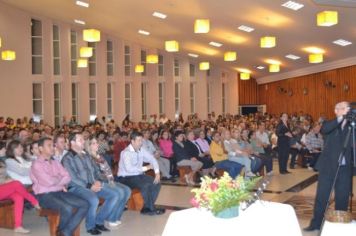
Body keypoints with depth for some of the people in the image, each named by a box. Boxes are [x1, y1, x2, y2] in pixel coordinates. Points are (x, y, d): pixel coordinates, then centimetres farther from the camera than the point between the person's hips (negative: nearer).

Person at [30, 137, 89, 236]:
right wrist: (60, 179, 3)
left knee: (84, 204, -12)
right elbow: (49, 182, -17)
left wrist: (57, 182, -10)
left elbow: (67, 177, 10)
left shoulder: (55, 163, 18)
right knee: (67, 208, -32)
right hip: (45, 195, -7)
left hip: (60, 192, 7)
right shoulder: (36, 164, -6)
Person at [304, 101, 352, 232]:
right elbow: (324, 129, -21)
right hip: (329, 166, -2)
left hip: (345, 168, 2)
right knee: (322, 196, 4)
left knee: (342, 198, 8)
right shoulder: (330, 124, 3)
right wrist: (341, 117, -29)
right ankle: (316, 223, 14)